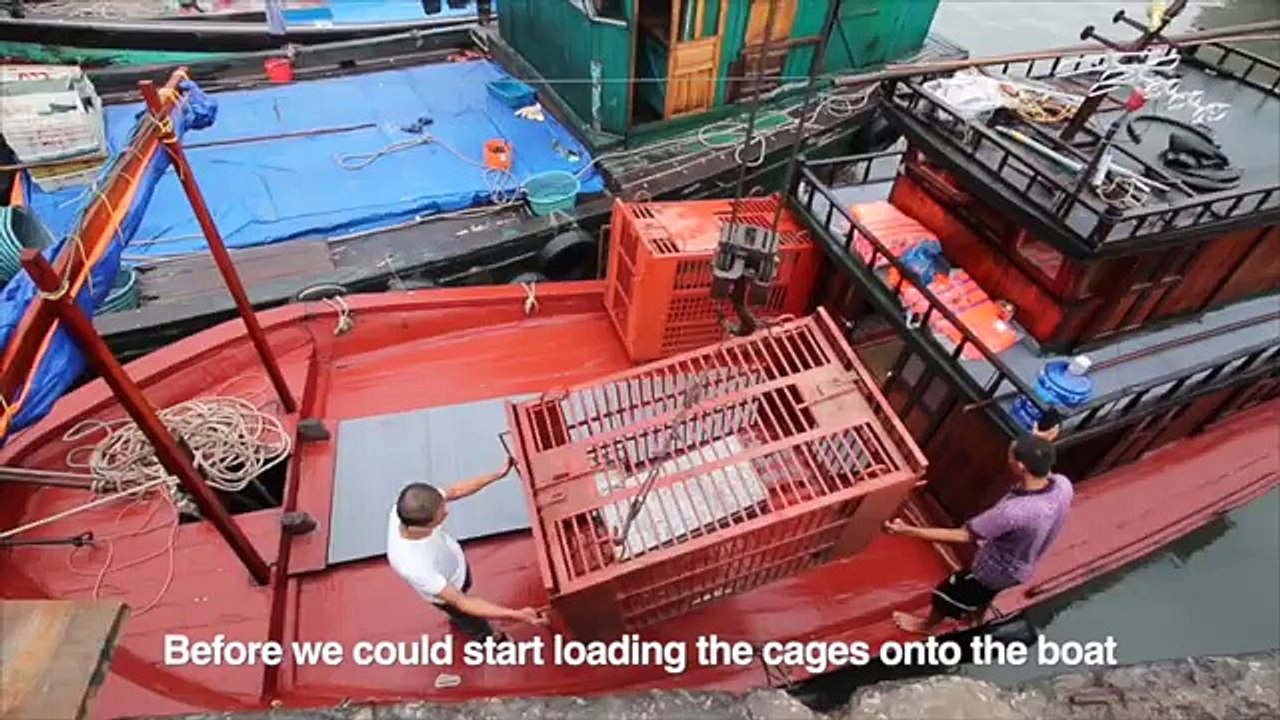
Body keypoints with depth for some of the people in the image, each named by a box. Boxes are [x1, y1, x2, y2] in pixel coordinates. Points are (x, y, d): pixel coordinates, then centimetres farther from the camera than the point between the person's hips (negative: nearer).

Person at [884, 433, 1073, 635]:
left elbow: (962, 536, -36)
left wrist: (909, 530, -34)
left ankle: (926, 625, 50)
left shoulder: (1013, 512, -45)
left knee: (947, 593, 22)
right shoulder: (1063, 484, -24)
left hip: (995, 571, -6)